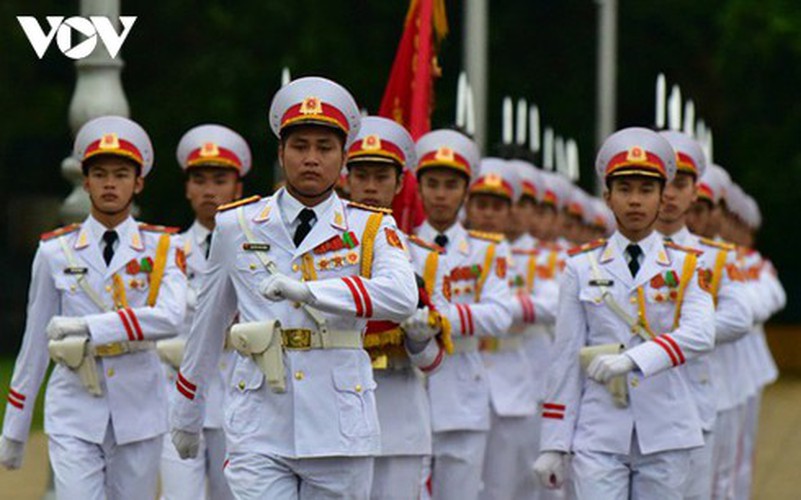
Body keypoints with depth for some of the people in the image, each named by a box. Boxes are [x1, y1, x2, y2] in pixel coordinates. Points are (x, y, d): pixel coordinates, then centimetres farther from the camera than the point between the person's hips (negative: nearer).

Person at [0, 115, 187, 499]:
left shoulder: (161, 248, 2)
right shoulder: (55, 251, 5)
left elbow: (170, 317, -17)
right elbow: (35, 341, 9)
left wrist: (89, 327, -20)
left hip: (138, 410, 0)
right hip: (73, 413, 0)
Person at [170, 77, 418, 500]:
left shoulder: (371, 229, 4)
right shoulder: (236, 226, 8)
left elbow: (402, 297, -17)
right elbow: (208, 322, 18)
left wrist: (306, 290, -27)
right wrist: (187, 414, 24)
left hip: (339, 430, 0)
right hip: (259, 430, 0)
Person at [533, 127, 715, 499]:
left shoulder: (685, 266, 5)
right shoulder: (582, 267, 6)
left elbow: (700, 335, -14)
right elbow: (565, 358, 5)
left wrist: (633, 359, -28)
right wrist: (553, 445, 2)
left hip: (664, 431, 1)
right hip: (598, 434, -1)